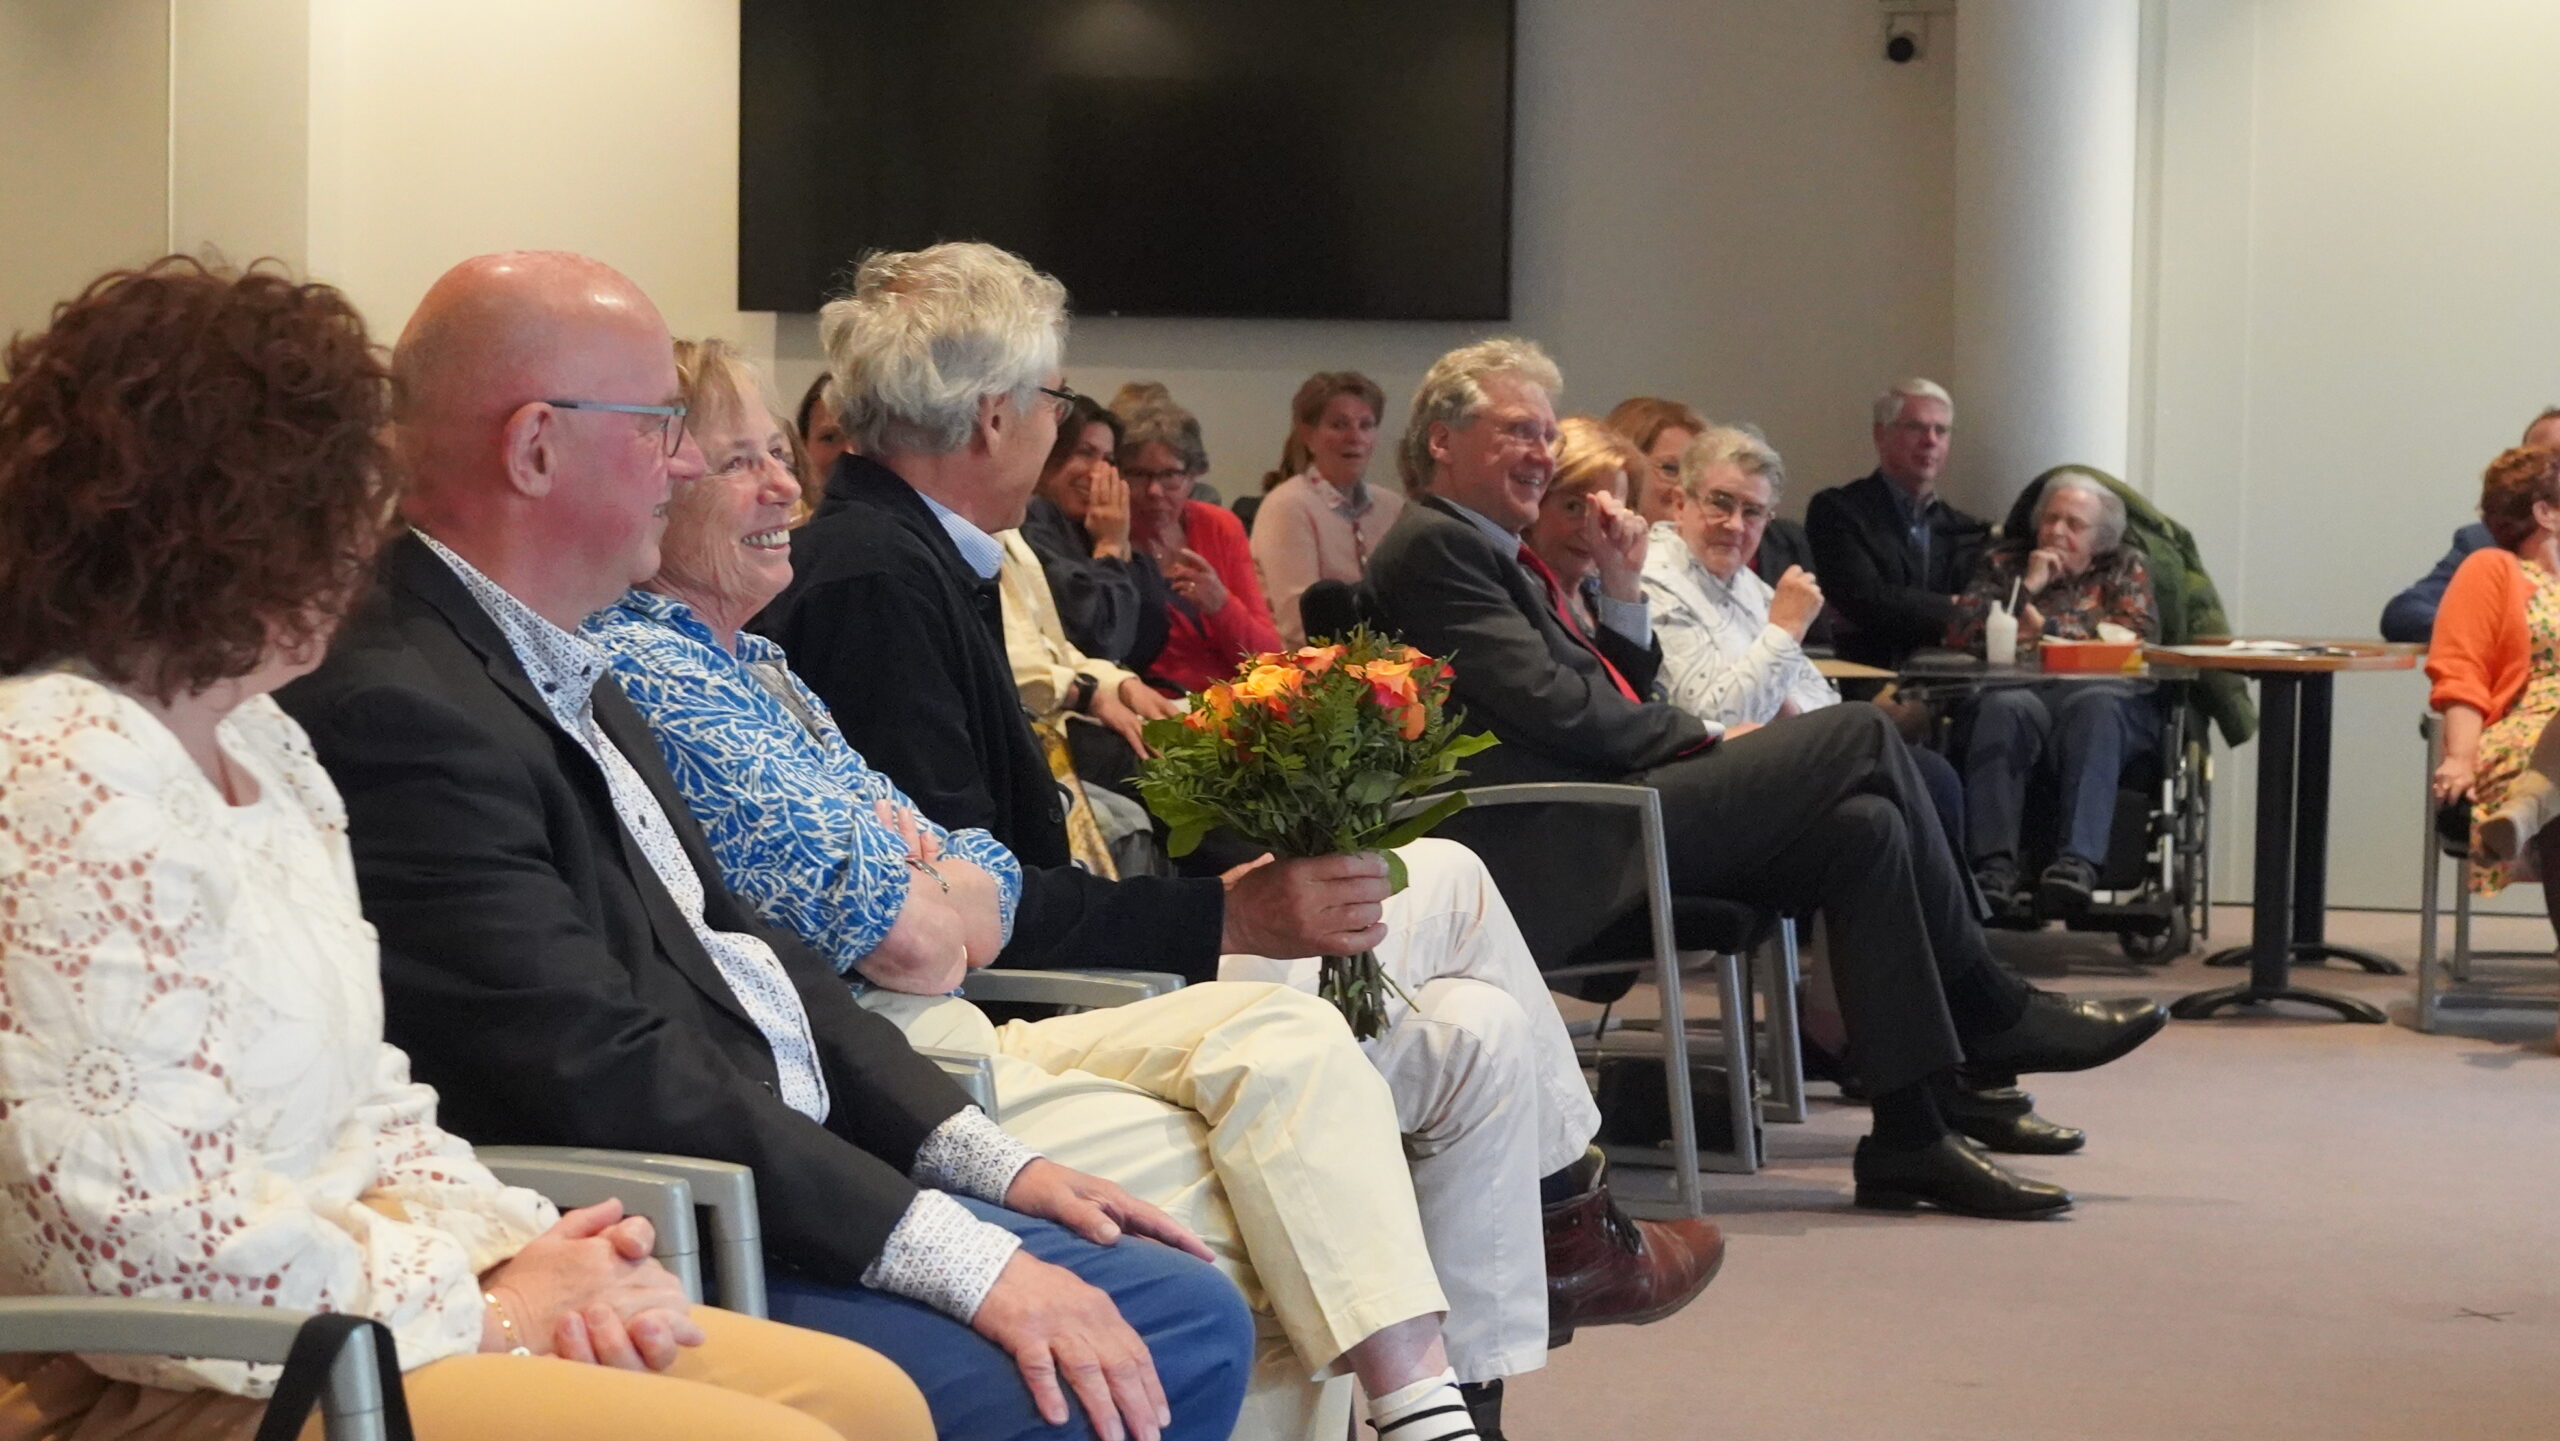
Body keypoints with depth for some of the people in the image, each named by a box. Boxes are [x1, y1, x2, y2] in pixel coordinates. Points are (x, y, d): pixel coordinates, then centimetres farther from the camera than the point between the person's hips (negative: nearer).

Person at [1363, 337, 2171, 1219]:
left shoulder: (1490, 552, 24)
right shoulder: (1432, 548, -7)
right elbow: (1549, 708, -16)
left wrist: (1620, 591, 7)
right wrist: (1701, 737, -6)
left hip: (1604, 821, 10)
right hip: (1565, 856, -10)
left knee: (1864, 825, -3)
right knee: (1862, 736, -14)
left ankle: (1910, 1138, -4)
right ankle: (1990, 1012, -4)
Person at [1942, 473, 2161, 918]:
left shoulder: (2126, 567, 24)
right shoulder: (2003, 561, 27)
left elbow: (2139, 636, 5)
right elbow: (1958, 632, 12)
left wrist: (2047, 628, 3)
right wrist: (2026, 587, 6)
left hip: (2100, 689, -1)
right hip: (2018, 688, 1)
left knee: (2095, 707, -38)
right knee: (2003, 711, -37)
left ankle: (2077, 864, -54)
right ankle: (1994, 869, -51)